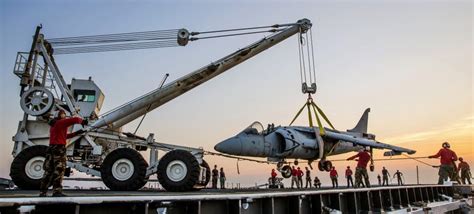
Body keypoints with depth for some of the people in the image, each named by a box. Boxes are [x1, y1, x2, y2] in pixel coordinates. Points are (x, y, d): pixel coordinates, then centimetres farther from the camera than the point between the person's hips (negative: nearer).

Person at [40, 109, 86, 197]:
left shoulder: (53, 124, 25)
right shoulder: (62, 122, -3)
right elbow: (75, 119, -14)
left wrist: (77, 133, 27)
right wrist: (82, 121, 6)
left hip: (51, 147, 9)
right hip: (59, 147, -9)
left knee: (49, 170, 9)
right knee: (59, 169, -10)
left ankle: (42, 192, 10)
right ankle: (57, 191, -15)